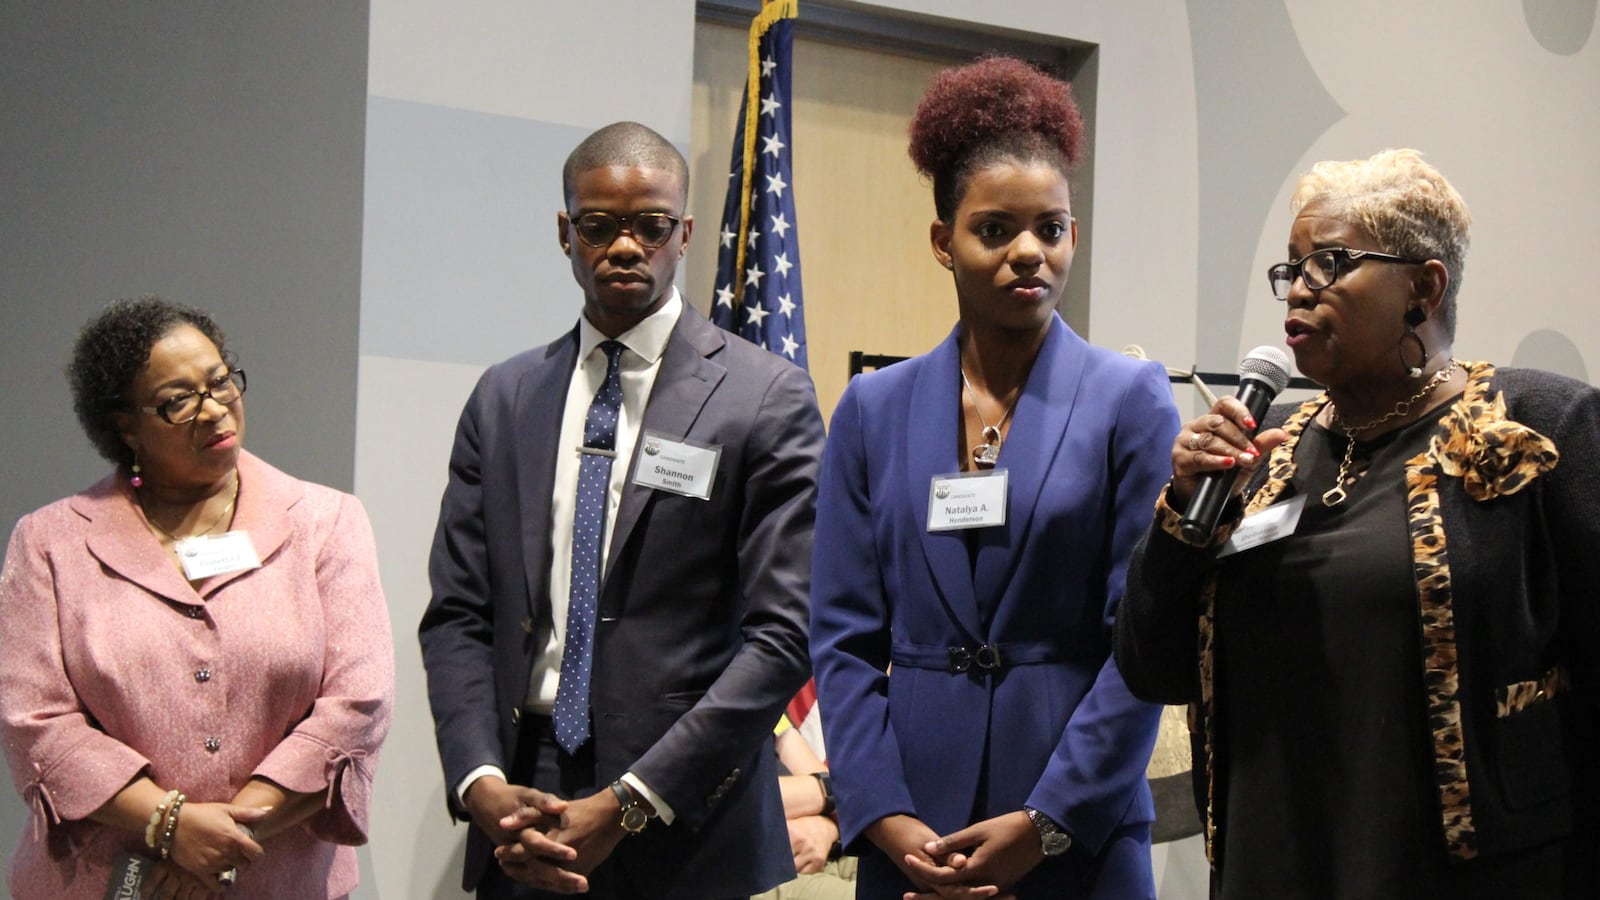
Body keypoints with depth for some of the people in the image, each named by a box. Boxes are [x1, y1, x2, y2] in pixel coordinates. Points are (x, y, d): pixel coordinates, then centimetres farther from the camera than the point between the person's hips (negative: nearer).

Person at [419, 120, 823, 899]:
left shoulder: (765, 399, -4)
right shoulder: (503, 398, 9)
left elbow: (782, 633, -10)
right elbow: (456, 616, 7)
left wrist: (627, 805, -14)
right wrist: (482, 783, -9)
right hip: (519, 817, 3)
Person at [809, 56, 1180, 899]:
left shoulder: (1129, 399, -2)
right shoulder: (874, 409, 4)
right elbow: (843, 637, 3)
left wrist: (1047, 822, -12)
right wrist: (884, 818, -8)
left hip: (1079, 830, -2)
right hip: (911, 831, 2)